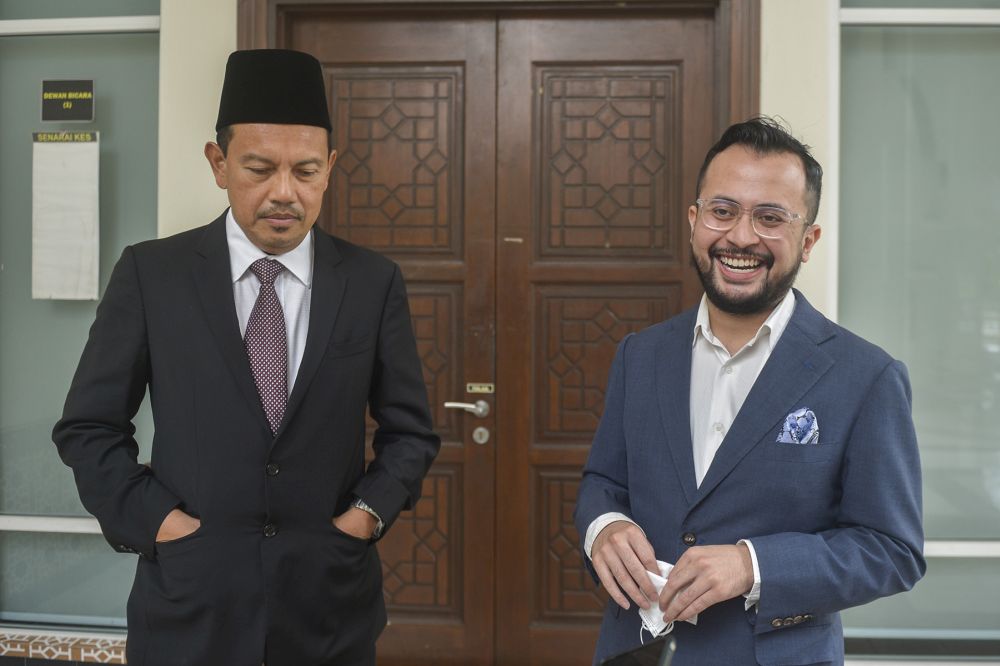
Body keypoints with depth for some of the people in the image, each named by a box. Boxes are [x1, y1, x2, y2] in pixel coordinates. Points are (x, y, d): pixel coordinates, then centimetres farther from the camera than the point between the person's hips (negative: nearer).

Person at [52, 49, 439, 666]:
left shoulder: (374, 282, -1)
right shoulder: (151, 273, -3)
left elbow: (410, 430, 7)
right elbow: (88, 426, 2)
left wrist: (369, 511, -7)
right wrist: (152, 516, -9)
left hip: (330, 603, 1)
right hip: (189, 603, -1)